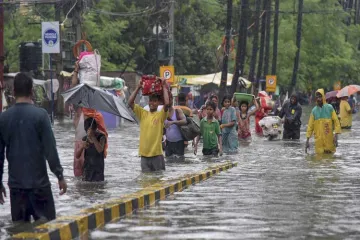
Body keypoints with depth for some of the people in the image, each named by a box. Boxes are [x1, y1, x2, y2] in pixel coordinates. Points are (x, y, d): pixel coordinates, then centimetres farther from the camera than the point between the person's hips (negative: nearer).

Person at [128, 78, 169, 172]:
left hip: (157, 154, -3)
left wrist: (164, 87, -10)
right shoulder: (143, 113, 9)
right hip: (144, 154, 3)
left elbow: (167, 103, -19)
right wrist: (138, 87, 0)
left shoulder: (161, 115, -1)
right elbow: (130, 103, 2)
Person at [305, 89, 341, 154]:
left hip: (329, 140, -1)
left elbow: (336, 121, -2)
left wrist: (336, 135, -13)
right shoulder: (314, 110, 6)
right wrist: (307, 140, 2)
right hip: (318, 141, 1)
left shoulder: (330, 108, 0)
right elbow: (310, 126, 7)